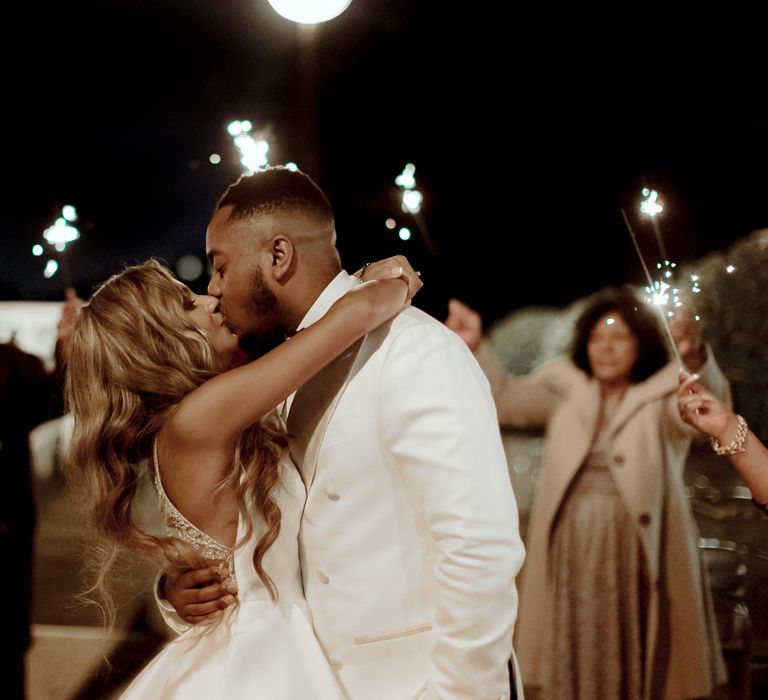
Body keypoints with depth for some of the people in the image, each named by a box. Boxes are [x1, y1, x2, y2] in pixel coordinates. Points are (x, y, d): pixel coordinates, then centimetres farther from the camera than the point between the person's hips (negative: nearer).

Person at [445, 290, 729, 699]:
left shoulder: (663, 398, 0)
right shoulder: (566, 390, 11)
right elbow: (507, 401, 3)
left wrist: (696, 358, -41)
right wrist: (475, 348, -13)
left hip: (638, 566, -2)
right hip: (572, 567, 3)